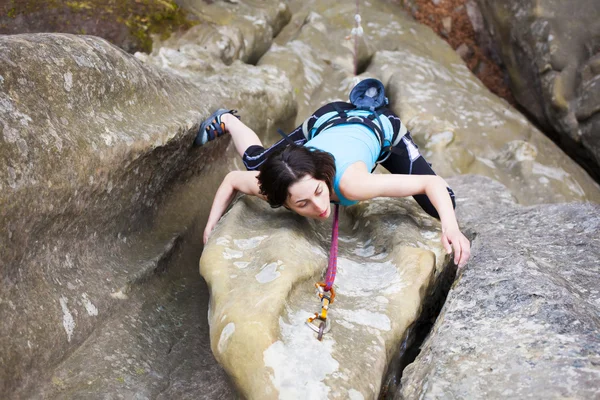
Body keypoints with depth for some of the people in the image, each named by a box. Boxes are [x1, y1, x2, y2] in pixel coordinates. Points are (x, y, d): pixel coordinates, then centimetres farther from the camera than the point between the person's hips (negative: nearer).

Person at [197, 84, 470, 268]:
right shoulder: (267, 186, -36)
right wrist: (210, 229, -18)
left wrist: (451, 228, -63)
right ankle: (227, 121, 55)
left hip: (382, 126, -2)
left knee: (442, 207, -7)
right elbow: (231, 179, -13)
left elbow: (434, 184, -47)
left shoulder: (351, 184, -48)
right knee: (255, 162, 23)